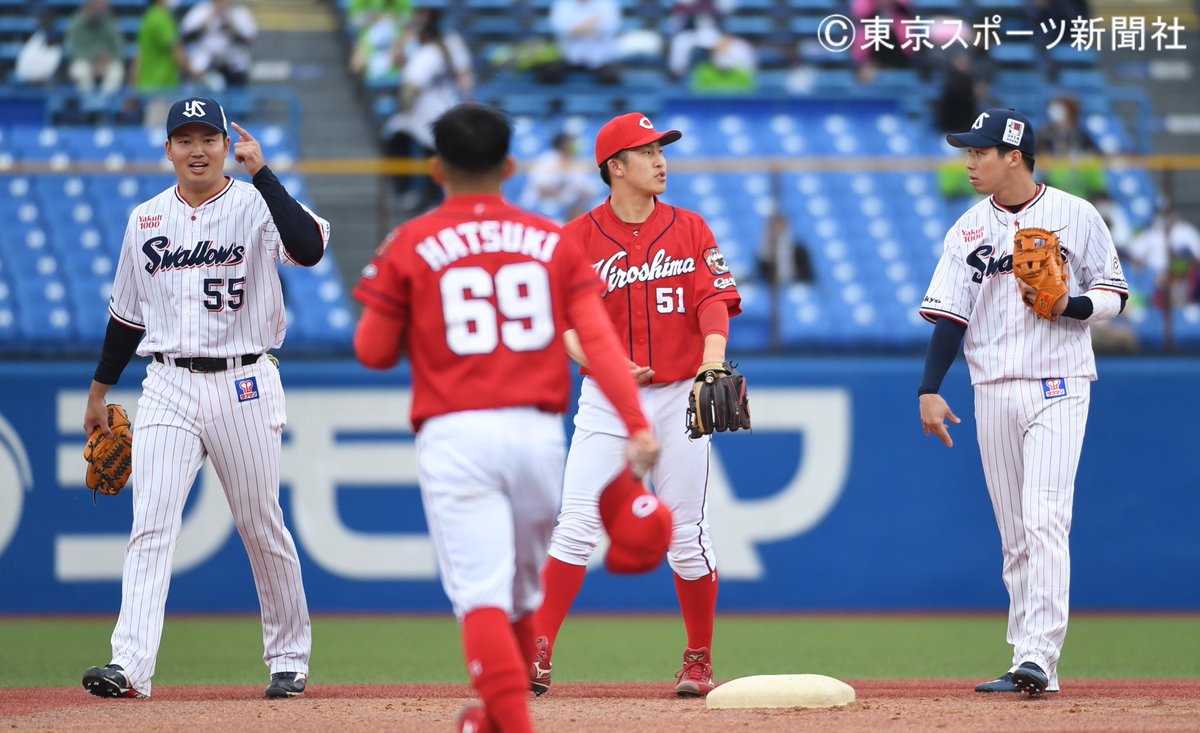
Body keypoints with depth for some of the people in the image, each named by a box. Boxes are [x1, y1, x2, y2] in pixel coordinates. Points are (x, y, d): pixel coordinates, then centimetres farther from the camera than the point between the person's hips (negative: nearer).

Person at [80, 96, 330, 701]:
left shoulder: (255, 207, -4)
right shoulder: (146, 220, 10)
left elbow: (309, 249, -26)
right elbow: (127, 313, 19)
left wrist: (262, 173, -27)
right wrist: (99, 392, 20)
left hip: (243, 387, -3)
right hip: (167, 389, 3)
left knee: (262, 527, 6)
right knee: (151, 525, -11)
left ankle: (289, 657, 23)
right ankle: (130, 666, -19)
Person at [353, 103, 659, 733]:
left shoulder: (410, 245, 2)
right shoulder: (551, 241, 9)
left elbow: (373, 352, 4)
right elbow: (597, 338, -1)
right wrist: (635, 424, -6)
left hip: (455, 436, -3)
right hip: (539, 433, 3)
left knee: (481, 593, -9)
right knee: (522, 592, 20)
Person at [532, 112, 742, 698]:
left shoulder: (690, 231, 5)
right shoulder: (578, 238, 1)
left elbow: (715, 300, -5)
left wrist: (712, 361, -24)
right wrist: (601, 363, -23)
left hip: (678, 397, 1)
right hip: (605, 402, -1)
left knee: (688, 536, 3)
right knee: (576, 528, -11)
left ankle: (699, 661, 16)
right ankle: (537, 655, -10)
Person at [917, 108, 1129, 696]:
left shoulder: (1076, 217, -1)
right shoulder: (968, 230, 9)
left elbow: (1113, 295, 4)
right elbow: (948, 314, 6)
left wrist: (1067, 306, -16)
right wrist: (929, 389, -4)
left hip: (1058, 388, -4)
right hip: (993, 391, 4)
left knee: (1044, 519, -17)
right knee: (1015, 535, 6)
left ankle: (1038, 657, -23)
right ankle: (1029, 665, 10)